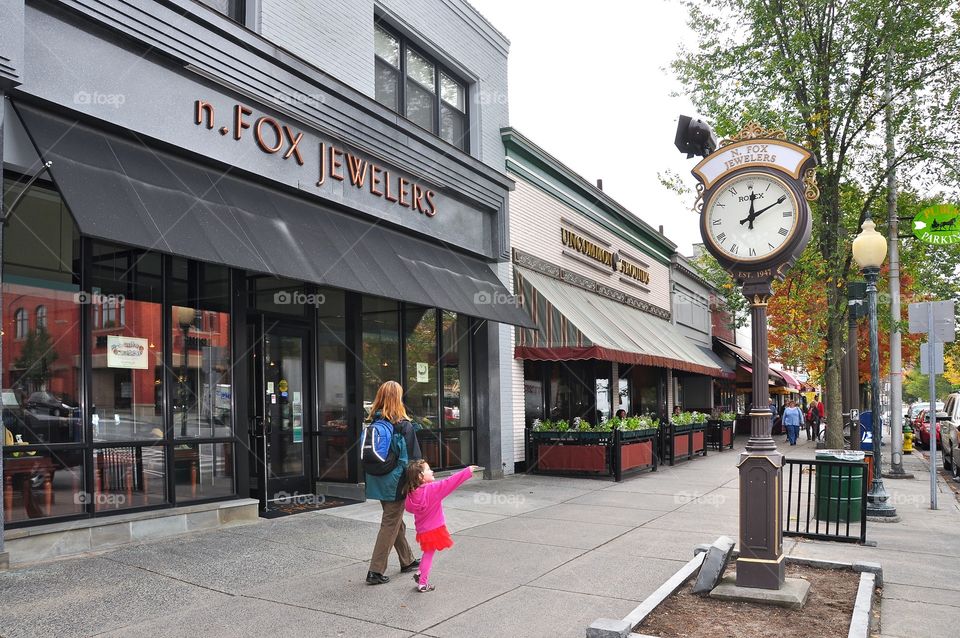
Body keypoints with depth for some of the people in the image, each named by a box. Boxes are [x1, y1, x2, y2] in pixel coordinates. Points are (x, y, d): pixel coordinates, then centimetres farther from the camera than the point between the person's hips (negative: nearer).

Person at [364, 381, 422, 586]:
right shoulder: (403, 425, -16)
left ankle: (408, 560, 36)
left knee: (396, 521, 20)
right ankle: (376, 571, 4)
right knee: (390, 525, 3)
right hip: (396, 482, -6)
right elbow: (413, 457, -13)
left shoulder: (372, 423, 0)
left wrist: (370, 479, 17)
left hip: (377, 482, 7)